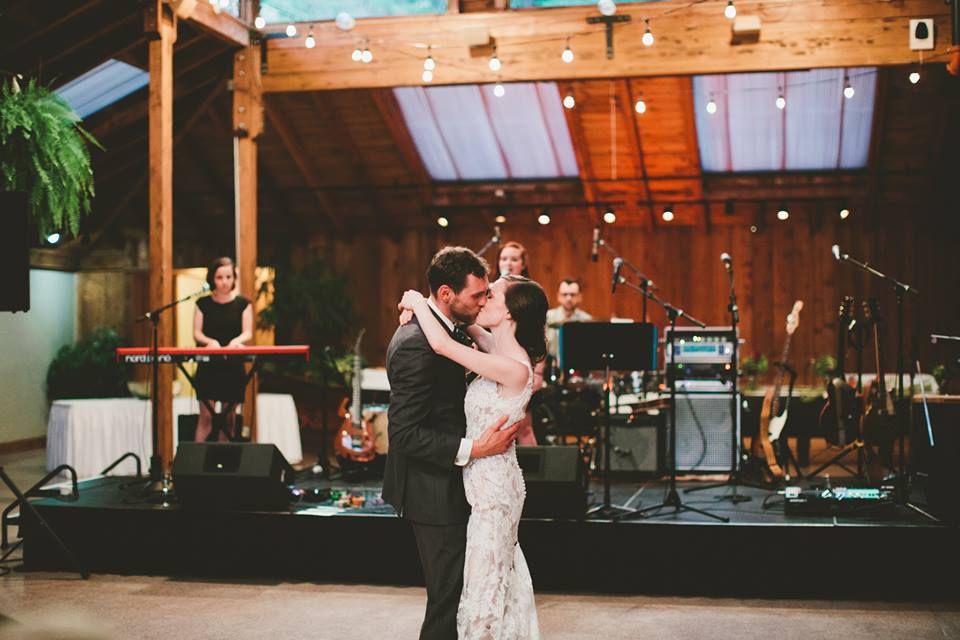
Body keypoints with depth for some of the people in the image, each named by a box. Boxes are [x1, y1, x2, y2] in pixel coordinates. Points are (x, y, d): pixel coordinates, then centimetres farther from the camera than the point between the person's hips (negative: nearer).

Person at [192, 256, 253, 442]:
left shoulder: (243, 304, 5)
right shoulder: (203, 304, 6)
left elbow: (248, 333, -3)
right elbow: (197, 333, 0)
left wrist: (236, 341, -26)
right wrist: (210, 341, -23)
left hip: (233, 367, 1)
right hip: (208, 366, -1)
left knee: (228, 418, 3)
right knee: (206, 416, -7)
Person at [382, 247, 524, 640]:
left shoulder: (441, 329, 6)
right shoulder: (417, 345, -25)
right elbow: (404, 433, -26)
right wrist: (472, 448, -29)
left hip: (445, 482, 10)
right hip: (433, 490, -10)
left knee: (452, 590, 19)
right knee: (450, 593, 0)